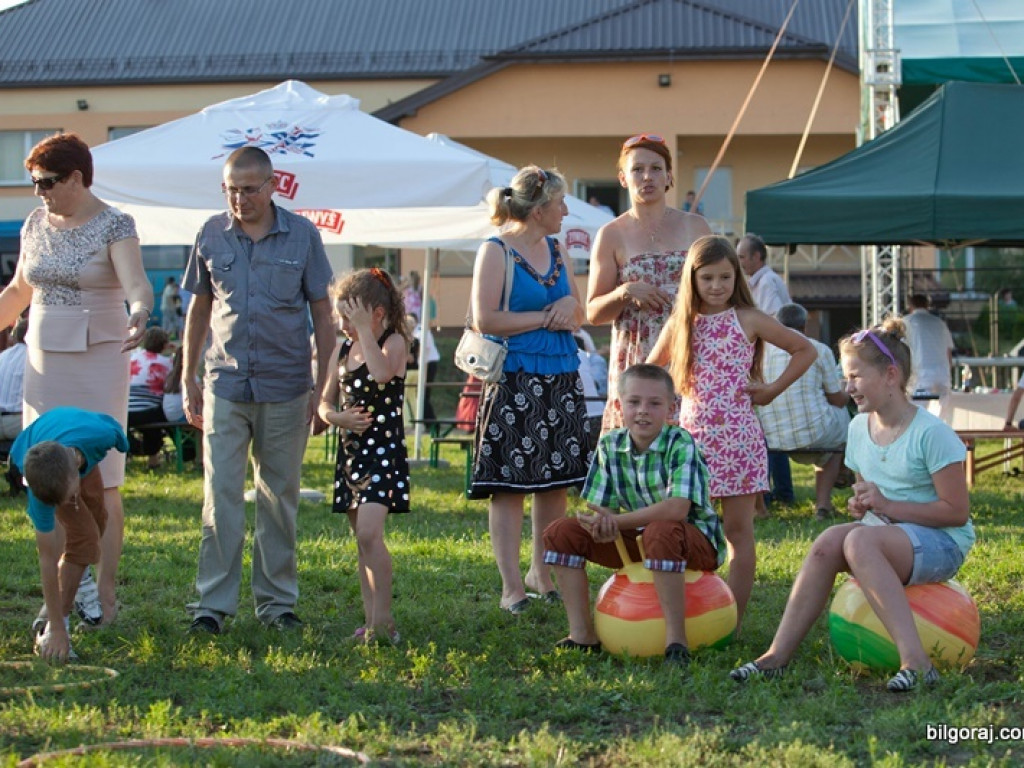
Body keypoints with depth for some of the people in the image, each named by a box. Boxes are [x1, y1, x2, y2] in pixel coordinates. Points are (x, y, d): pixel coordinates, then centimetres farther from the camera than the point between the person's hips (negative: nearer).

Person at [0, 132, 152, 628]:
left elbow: (136, 283, -23)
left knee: (100, 483, -3)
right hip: (45, 361, 5)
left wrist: (139, 315, -43)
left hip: (98, 362, -5)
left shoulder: (114, 226, -8)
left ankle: (105, 595, 3)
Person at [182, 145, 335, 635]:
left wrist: (323, 384, 0)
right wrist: (188, 379, 10)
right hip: (225, 386, 0)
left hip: (285, 388, 0)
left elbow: (322, 313, 5)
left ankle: (276, 600, 16)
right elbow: (198, 309, 13)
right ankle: (213, 602, 0)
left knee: (280, 497, 7)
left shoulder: (301, 236, 1)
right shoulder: (211, 236, 5)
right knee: (221, 494, -4)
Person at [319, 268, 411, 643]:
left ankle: (383, 620, -16)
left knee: (369, 532, -20)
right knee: (361, 539, 10)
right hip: (351, 453, 7)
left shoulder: (394, 342, -6)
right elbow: (325, 402, 14)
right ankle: (371, 620, 15)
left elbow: (382, 373, -29)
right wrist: (338, 417, -8)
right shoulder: (344, 350, 12)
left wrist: (365, 330, -21)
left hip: (384, 450, -7)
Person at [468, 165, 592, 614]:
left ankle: (543, 574, 22)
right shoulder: (496, 251, -6)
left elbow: (580, 316, 22)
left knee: (556, 483, 9)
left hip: (562, 381, 7)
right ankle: (511, 587, -1)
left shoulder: (555, 251, 15)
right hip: (515, 380, -7)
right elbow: (485, 319, -16)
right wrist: (544, 317, -10)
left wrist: (570, 305, -1)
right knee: (509, 485, -4)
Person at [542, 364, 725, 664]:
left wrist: (615, 521, -31)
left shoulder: (680, 444, -21)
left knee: (660, 531, -41)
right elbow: (601, 507, -2)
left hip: (695, 541, -6)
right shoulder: (610, 445, -3)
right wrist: (600, 523, -28)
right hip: (638, 540, 6)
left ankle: (675, 639, -33)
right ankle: (583, 635, -1)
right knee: (560, 533, -6)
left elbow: (677, 509, -33)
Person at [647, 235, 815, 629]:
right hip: (691, 434, 3)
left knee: (738, 530, 0)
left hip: (737, 434, -3)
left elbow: (806, 350, 8)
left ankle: (734, 622, 1)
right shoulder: (681, 324, 9)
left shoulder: (748, 321, 1)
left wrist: (773, 389, 2)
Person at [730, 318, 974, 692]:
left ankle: (915, 661, -42)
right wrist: (861, 505, 0)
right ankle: (777, 656, -27)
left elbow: (957, 511, -14)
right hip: (884, 537, 6)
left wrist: (887, 506, -18)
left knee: (861, 539, -35)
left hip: (942, 544, -6)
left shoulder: (931, 433, -12)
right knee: (829, 541, -24)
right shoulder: (860, 427, 11)